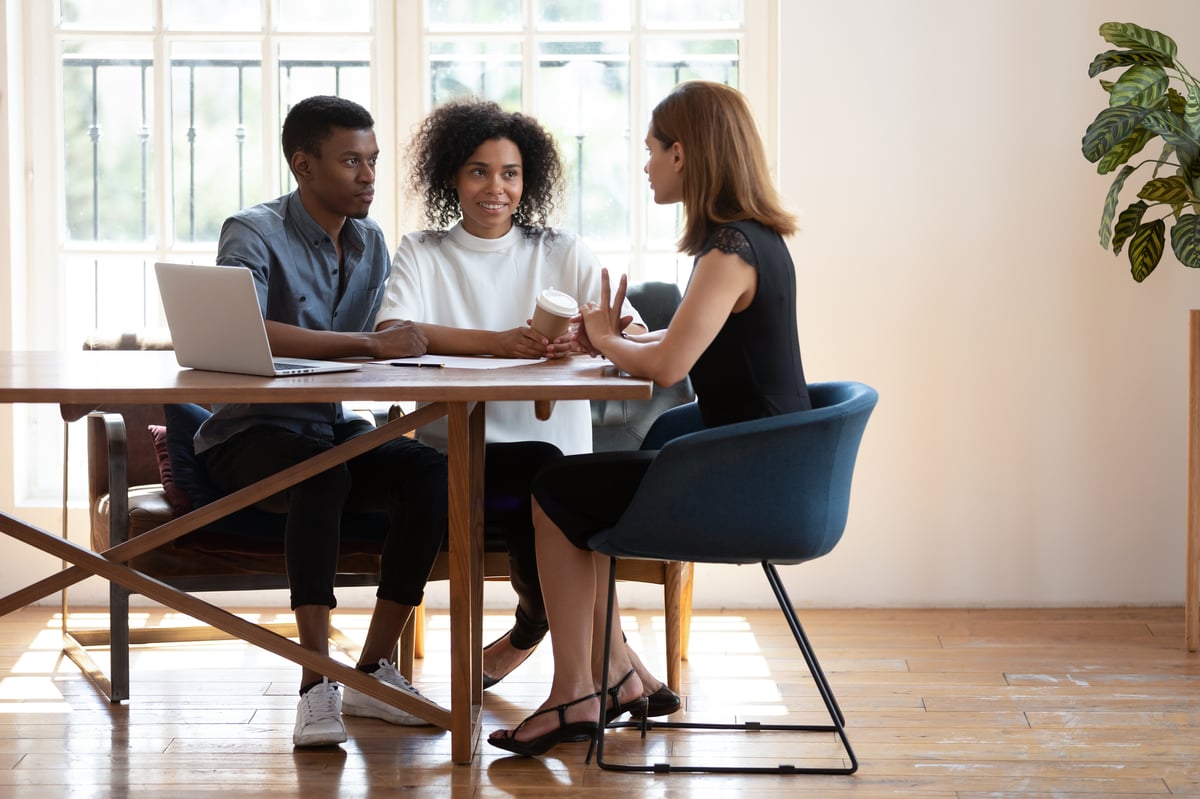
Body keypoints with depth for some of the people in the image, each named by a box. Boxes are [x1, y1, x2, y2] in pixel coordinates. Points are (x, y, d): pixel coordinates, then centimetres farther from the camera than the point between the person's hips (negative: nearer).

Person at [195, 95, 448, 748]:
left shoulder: (371, 242, 11)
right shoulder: (253, 234, -11)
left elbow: (379, 349, 11)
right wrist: (368, 344, -34)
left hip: (332, 428, 6)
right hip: (250, 433, -6)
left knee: (429, 471, -24)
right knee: (322, 471, -39)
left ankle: (373, 670, -16)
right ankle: (316, 686, -37)